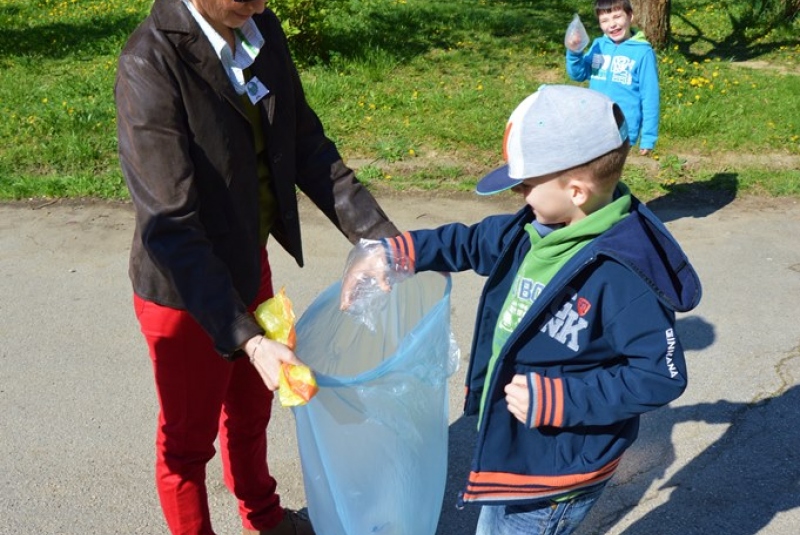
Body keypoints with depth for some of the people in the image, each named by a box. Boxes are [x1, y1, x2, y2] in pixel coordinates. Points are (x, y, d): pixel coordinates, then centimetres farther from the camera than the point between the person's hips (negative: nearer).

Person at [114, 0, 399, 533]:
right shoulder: (150, 65, -27)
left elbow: (306, 144, 0)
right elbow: (169, 224, -29)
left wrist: (379, 234, -8)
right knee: (188, 440, 17)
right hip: (187, 293, -7)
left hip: (250, 266, 7)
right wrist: (248, 339, -35)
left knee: (251, 413, 28)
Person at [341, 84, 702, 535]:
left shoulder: (621, 274, -29)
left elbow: (662, 376, -25)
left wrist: (557, 399, -28)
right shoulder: (536, 230, -4)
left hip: (555, 472, -8)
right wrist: (391, 253, 0)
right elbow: (471, 242, 11)